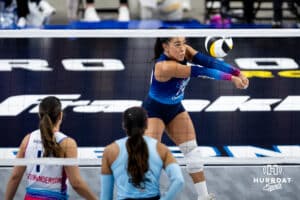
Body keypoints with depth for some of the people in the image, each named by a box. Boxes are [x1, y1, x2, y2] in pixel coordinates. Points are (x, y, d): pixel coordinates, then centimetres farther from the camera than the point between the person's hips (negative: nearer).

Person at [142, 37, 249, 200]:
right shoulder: (165, 67, -36)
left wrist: (236, 72, -35)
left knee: (193, 152, 7)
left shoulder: (184, 51, -16)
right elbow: (200, 72, -36)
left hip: (175, 108, 8)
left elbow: (208, 62, -26)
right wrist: (231, 78, -36)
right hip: (154, 111, -8)